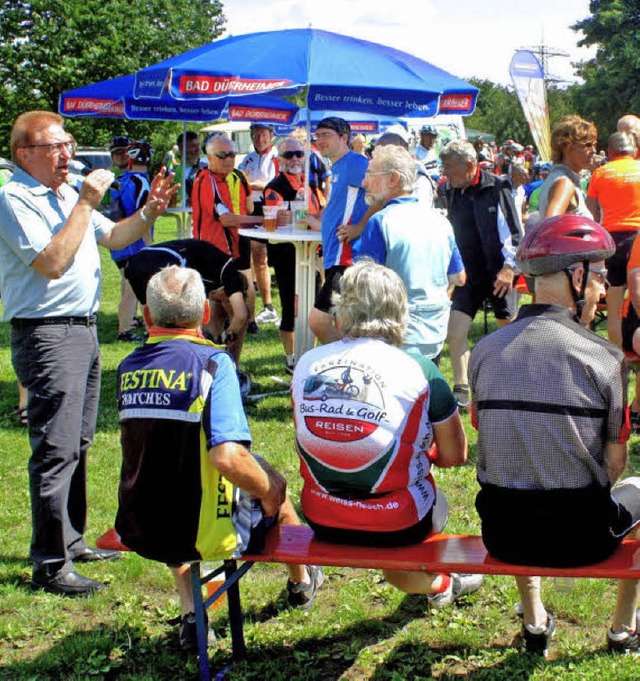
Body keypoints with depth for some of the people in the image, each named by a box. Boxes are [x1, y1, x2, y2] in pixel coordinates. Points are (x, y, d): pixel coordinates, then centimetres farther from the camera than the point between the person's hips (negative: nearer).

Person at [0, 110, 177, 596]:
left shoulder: (67, 194, 16)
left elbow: (112, 237, 25)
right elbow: (53, 262, -21)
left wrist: (150, 212, 7)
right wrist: (85, 204, -18)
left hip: (83, 329, 9)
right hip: (47, 334, -9)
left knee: (77, 446, 16)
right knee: (55, 451, -9)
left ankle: (71, 540, 28)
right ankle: (50, 564, -4)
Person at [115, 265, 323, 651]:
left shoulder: (128, 368, 1)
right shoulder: (212, 362, -17)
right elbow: (228, 457, -29)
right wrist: (270, 493, -9)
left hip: (138, 533, 5)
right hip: (204, 537, -4)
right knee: (273, 488, 24)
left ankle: (190, 617, 30)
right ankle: (302, 583, 51)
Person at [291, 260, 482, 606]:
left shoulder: (307, 364, -2)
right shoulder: (420, 370, -10)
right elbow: (454, 456, -1)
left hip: (321, 521, 3)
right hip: (395, 526, -3)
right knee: (436, 499, 28)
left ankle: (434, 584, 47)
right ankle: (439, 583, 51)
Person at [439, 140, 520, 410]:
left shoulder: (497, 189, -10)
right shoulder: (453, 193, 6)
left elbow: (514, 232, -11)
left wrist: (509, 267, -17)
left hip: (498, 274, -5)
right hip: (468, 274, 5)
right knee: (455, 329, -8)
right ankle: (461, 390, -2)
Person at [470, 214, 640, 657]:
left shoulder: (484, 350, -3)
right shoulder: (605, 357, -12)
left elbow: (491, 442, 6)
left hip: (502, 535, 3)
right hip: (581, 538, -3)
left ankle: (535, 624, 45)